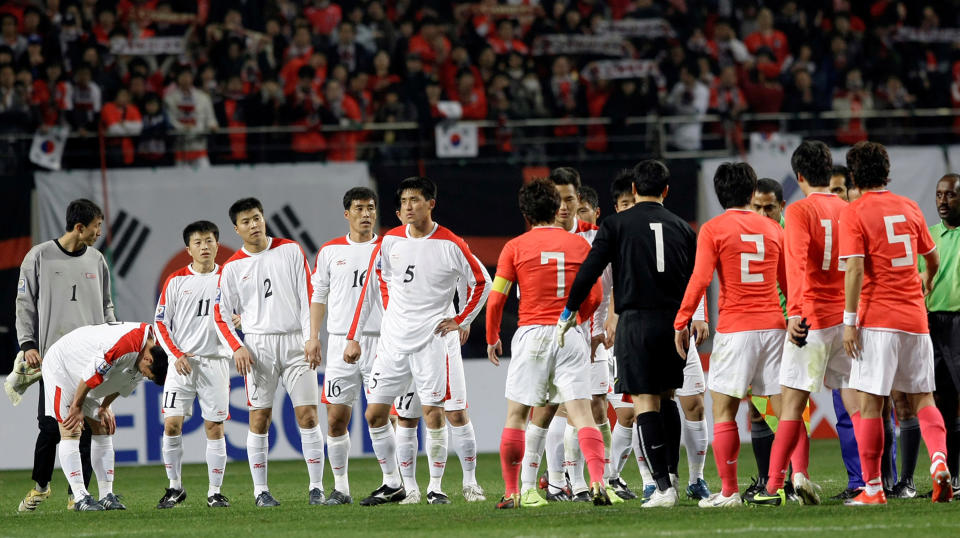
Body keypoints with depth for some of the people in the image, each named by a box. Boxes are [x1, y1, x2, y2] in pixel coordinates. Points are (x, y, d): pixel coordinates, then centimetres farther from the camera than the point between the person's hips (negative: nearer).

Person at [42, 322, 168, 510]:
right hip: (61, 366, -9)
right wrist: (77, 406, -19)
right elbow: (92, 374, -30)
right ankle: (80, 498, -16)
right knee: (70, 433, -13)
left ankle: (106, 495, 3)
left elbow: (123, 382, 8)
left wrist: (104, 407, 7)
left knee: (103, 430, 3)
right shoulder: (127, 343, -37)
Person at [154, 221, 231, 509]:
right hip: (182, 363, 0)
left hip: (215, 363, 0)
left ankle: (215, 492, 5)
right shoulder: (176, 280, 4)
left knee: (214, 428, -2)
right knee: (172, 423, -7)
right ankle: (175, 487, 7)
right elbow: (161, 323, 4)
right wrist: (177, 355, -8)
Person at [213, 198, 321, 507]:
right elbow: (221, 316, 7)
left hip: (295, 342, 0)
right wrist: (237, 349, -7)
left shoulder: (290, 251, 5)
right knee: (259, 418, -1)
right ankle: (261, 490, 5)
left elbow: (308, 296, 3)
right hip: (258, 345, 0)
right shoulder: (232, 268, 5)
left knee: (308, 415, -5)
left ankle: (316, 487, -1)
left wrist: (311, 339, -5)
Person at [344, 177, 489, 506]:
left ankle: (436, 487, 2)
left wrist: (460, 321, -1)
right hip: (392, 340, 4)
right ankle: (392, 485, 15)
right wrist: (354, 338, 8)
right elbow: (369, 289, 11)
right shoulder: (390, 241, 5)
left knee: (433, 414, -8)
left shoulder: (451, 245, -5)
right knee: (375, 414, 2)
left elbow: (481, 284, 5)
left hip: (430, 339, -4)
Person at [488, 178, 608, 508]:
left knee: (516, 415, 8)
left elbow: (496, 299, 1)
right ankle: (597, 481, -22)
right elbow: (594, 298, 10)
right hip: (571, 336, 2)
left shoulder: (515, 247, 1)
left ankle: (511, 493, 10)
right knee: (581, 411, -4)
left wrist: (492, 338, 16)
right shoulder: (580, 245, 8)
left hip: (532, 333, -2)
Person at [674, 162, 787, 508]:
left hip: (735, 329, -4)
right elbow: (789, 282, 17)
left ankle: (729, 491, -3)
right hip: (773, 325, 4)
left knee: (723, 412, 1)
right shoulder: (773, 229, 10)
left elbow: (700, 279, -11)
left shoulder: (713, 229, -2)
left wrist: (681, 322, -5)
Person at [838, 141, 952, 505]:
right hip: (915, 318, 5)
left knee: (869, 402, -1)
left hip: (877, 320, -5)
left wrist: (850, 321, -12)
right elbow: (933, 259, 22)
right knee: (922, 398, 11)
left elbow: (855, 269, -14)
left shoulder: (854, 214, -5)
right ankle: (939, 460, -14)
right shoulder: (910, 208, 10)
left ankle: (873, 489, -2)